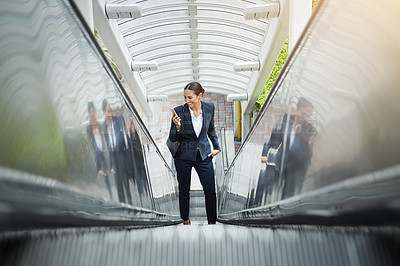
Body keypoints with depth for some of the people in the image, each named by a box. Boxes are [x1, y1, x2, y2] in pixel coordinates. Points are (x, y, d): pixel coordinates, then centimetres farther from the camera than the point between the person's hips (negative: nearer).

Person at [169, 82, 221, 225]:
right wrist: (177, 127, -28)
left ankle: (212, 221, 28)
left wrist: (217, 147, 9)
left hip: (204, 155, 2)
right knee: (184, 192, 13)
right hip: (183, 156, -1)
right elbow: (172, 139, -10)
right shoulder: (179, 111, -14)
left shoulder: (209, 108, -5)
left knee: (210, 192, 5)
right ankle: (185, 221, 36)